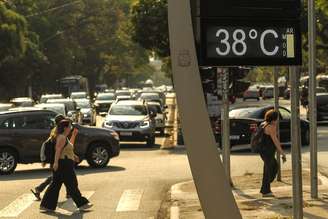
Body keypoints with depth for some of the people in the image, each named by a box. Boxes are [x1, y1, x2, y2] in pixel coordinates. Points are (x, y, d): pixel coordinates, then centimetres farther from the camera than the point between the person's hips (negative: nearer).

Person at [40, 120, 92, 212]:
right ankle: (81, 203, 4)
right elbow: (58, 150, -23)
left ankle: (46, 205, 8)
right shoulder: (62, 137, -14)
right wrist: (56, 162, -31)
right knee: (72, 184, -3)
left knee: (55, 185, 8)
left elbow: (70, 146, 31)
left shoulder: (64, 137, 18)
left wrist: (74, 135, 25)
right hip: (64, 164, -10)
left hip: (66, 164, 10)